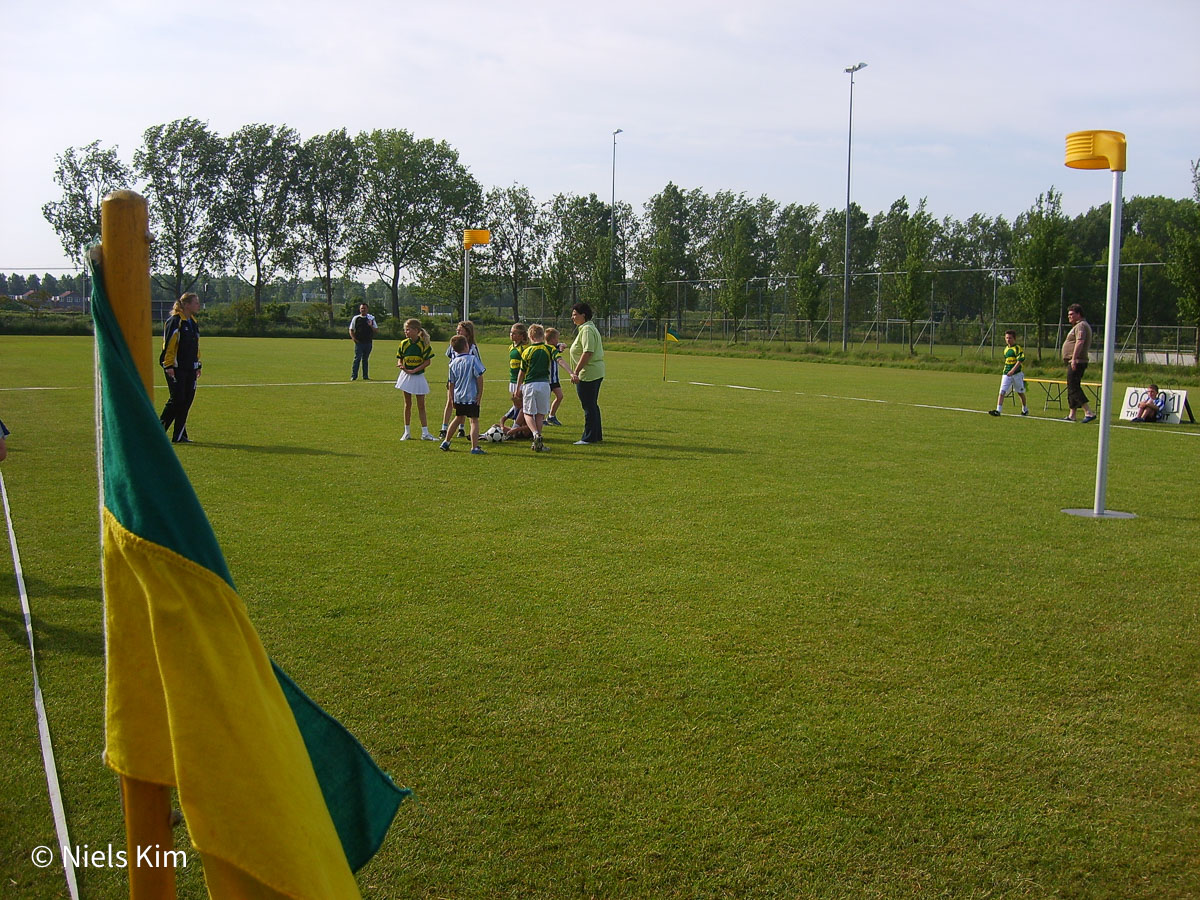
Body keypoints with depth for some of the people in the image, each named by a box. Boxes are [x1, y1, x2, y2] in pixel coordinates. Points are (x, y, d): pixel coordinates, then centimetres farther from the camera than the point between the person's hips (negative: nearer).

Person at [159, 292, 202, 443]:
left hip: (190, 368, 8)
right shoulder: (174, 321, -9)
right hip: (176, 368, -8)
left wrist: (197, 366, 21)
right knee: (177, 399, -10)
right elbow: (168, 345, -13)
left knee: (187, 400, 4)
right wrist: (168, 366, -17)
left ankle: (179, 435, 8)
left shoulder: (193, 323, 17)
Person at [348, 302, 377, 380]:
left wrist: (371, 326, -11)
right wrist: (354, 338, -7)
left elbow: (376, 330, 9)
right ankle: (354, 376, -5)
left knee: (365, 359, 9)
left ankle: (365, 376, 13)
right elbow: (351, 330, 8)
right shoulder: (355, 318, 5)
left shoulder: (371, 318, 9)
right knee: (357, 359, -7)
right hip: (359, 342, -2)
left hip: (368, 342, 2)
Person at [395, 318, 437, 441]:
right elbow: (399, 358, 7)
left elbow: (428, 361, -11)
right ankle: (407, 432, 16)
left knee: (421, 405, 1)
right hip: (406, 375, 2)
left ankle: (425, 433, 5)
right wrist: (400, 365, -16)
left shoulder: (423, 344, -9)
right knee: (407, 404, 9)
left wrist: (414, 370, -18)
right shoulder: (404, 343, 0)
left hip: (418, 376, -2)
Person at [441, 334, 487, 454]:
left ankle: (446, 441, 32)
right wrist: (480, 394, -6)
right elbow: (479, 377, -13)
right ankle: (475, 447, -8)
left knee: (458, 418, 24)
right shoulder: (473, 359, -10)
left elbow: (451, 383, 9)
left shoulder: (453, 363, 4)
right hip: (471, 396, -6)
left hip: (458, 396, 6)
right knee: (474, 421, -3)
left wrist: (452, 399, 18)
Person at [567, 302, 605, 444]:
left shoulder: (586, 329, -15)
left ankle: (589, 438, 0)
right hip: (596, 372, 11)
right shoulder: (591, 328, 18)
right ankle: (597, 435, 23)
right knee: (592, 405, 16)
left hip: (588, 374, -11)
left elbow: (587, 353, -24)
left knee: (589, 407, -5)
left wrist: (576, 372, -24)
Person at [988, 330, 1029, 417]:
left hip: (1017, 374, -5)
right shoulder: (1006, 349, 12)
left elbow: (1020, 360, -17)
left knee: (1020, 393, 11)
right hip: (1006, 374, 5)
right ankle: (998, 410, -16)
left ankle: (1025, 409, 29)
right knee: (1002, 391, -10)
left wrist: (1013, 370, -27)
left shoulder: (1018, 348, -8)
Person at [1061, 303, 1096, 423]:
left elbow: (1080, 342, -25)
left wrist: (1074, 359, -31)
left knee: (1073, 388, -14)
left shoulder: (1080, 326, -11)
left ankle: (1089, 412, -19)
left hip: (1076, 362, -11)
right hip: (1076, 363, 11)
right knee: (1073, 388, 13)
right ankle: (1072, 415, 16)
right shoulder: (1081, 326, 23)